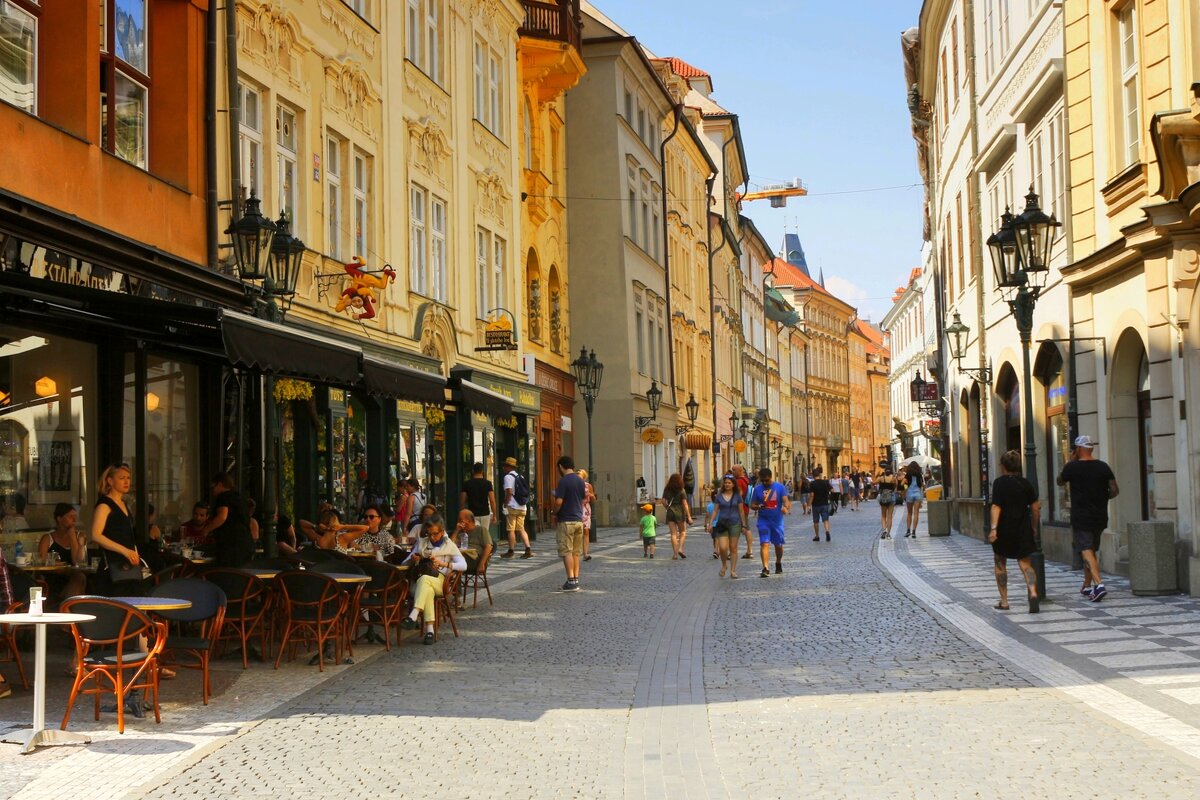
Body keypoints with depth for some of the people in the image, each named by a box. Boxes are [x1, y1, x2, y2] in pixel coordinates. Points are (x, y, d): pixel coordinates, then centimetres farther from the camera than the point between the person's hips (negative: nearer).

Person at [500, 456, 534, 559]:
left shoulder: (508, 477, -9)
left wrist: (505, 505, -14)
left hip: (512, 507, -7)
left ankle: (510, 552, 3)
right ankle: (528, 550, -1)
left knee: (511, 530, -1)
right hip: (522, 507, 7)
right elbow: (526, 492, 16)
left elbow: (509, 492, -17)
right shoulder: (521, 476, 15)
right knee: (521, 529, 10)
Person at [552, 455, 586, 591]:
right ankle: (576, 580, 11)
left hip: (566, 521, -7)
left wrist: (555, 514, -2)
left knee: (566, 551, -4)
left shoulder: (563, 481, -14)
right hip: (579, 520, 7)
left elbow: (559, 502, -18)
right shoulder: (580, 481, 9)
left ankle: (571, 581, -8)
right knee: (576, 552, 11)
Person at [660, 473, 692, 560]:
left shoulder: (667, 490, 4)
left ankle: (675, 554, 1)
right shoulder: (681, 491, -6)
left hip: (670, 512, 3)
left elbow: (663, 501, 2)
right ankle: (680, 549, -5)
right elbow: (685, 504, -9)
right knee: (683, 531, 13)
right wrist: (689, 517, -8)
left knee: (673, 533, 4)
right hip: (679, 512, -3)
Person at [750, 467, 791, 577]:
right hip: (763, 520, 0)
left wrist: (786, 508, -33)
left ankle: (778, 564, 37)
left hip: (777, 520, 1)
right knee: (764, 544, -13)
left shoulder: (780, 487, -1)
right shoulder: (757, 489, 2)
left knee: (778, 544, 13)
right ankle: (765, 569, -18)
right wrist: (758, 507, -19)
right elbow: (752, 504, 5)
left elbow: (785, 500, -11)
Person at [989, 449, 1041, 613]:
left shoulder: (999, 483, -8)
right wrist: (1034, 529, 18)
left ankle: (1004, 601, 17)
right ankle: (1033, 592, -23)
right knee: (1025, 564, 3)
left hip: (1004, 529, -3)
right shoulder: (1026, 483, 5)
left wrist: (993, 528, -23)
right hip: (1023, 530, 3)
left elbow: (996, 507, -18)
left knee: (1000, 564, 14)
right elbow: (1036, 509, 6)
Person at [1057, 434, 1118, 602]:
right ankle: (1087, 586, 26)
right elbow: (1114, 491, -2)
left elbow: (1060, 482, 11)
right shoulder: (1103, 467, 1)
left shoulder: (1072, 467, -8)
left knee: (1086, 551, -10)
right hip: (1099, 516, 5)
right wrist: (1102, 498, 16)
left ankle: (1099, 584, -27)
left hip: (1080, 517, -5)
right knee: (1091, 550, 18)